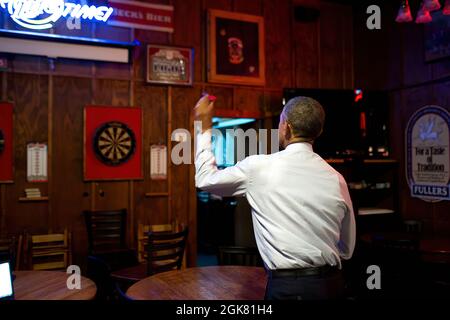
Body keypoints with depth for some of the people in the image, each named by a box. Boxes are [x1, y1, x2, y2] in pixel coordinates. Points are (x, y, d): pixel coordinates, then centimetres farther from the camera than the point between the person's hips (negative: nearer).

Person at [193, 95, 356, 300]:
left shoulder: (258, 167, -11)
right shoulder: (336, 179, -2)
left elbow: (205, 179, 6)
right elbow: (347, 250, 7)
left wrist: (205, 126, 14)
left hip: (286, 286, -4)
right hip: (332, 285, 4)